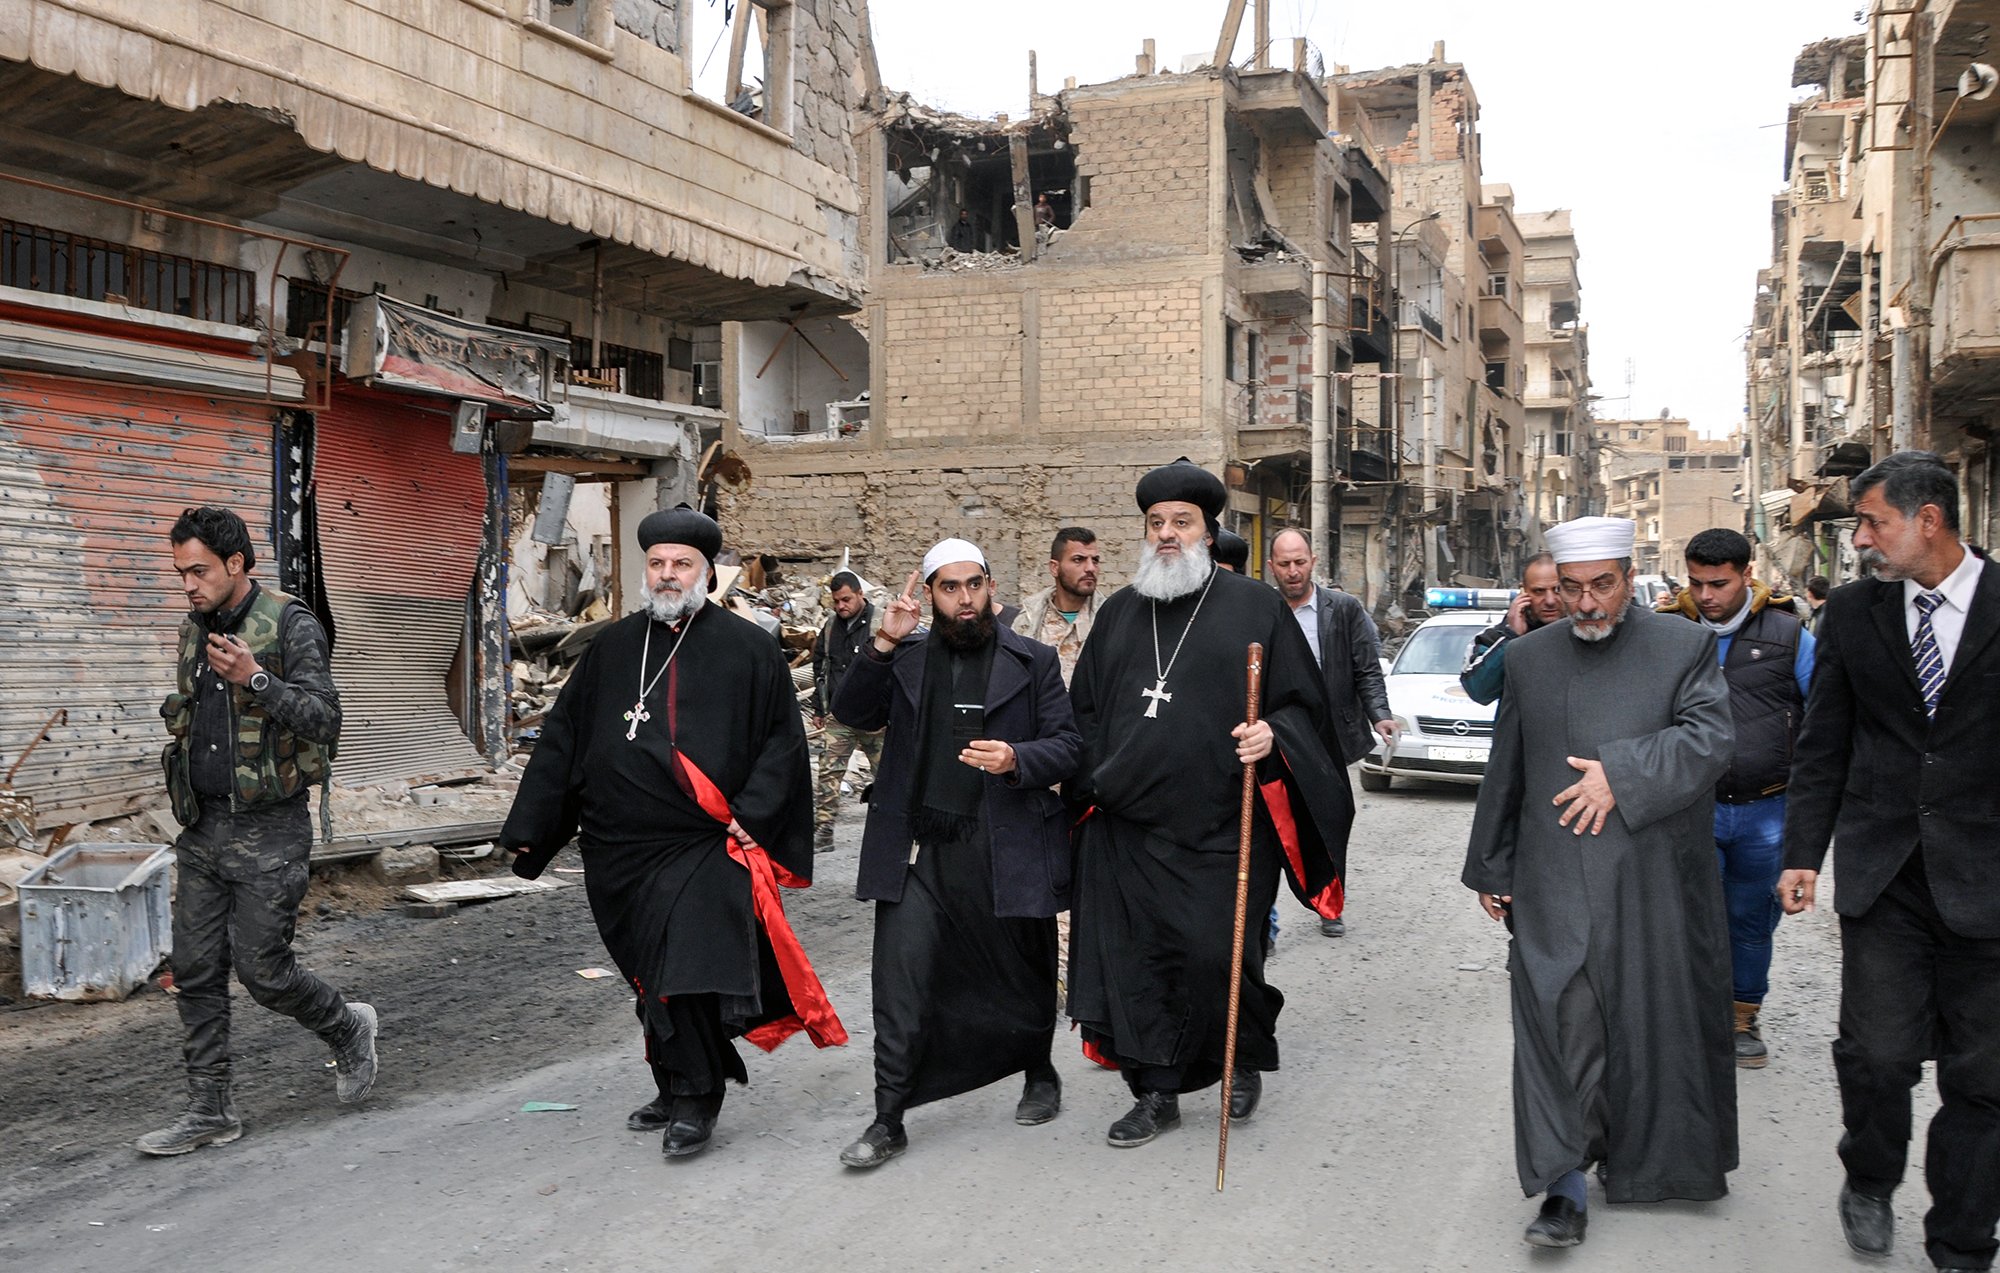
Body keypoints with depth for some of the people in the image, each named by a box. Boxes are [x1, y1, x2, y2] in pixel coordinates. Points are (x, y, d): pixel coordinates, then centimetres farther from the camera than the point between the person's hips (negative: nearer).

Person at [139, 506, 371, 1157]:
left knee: (262, 968, -4)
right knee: (195, 973, 6)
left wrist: (257, 680, -27)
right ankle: (209, 1110, 16)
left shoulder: (292, 626, -10)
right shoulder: (193, 629, 12)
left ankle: (349, 1028, 23)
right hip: (202, 830, 7)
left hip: (268, 829, -7)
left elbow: (324, 719, -16)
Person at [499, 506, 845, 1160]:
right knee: (651, 978, 12)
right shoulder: (613, 647, 10)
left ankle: (693, 1099, 4)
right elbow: (562, 737, 12)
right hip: (618, 848, 5)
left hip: (701, 845, -4)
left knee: (688, 971, -11)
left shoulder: (748, 648, -1)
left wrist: (751, 813, -12)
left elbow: (783, 739, 0)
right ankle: (676, 1088, 27)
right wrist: (527, 827, 8)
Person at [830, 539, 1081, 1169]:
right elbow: (852, 713, -3)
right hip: (917, 851, 1)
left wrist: (1018, 759, -19)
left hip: (1004, 851, 0)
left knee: (1023, 976, 14)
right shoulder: (906, 658, 8)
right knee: (900, 984, -4)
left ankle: (1039, 1075, 40)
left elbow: (1066, 746, 1)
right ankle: (888, 1121, 5)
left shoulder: (1031, 661, 4)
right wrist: (881, 647, -16)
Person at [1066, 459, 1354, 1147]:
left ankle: (1246, 1063, 24)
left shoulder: (1255, 606, 2)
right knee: (1136, 957, 5)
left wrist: (1273, 734, -17)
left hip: (1218, 826, -4)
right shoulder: (1119, 613, 13)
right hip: (1125, 826, 4)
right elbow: (1085, 711, 20)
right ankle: (1155, 1092, 18)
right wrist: (1088, 786, 12)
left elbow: (1303, 702, 3)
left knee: (1215, 954, -4)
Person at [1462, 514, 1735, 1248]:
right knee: (1560, 1028, -5)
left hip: (1653, 884, -1)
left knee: (1650, 1026, 9)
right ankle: (1566, 1188, -1)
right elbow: (1505, 773, 14)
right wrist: (1491, 868, 15)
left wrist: (1623, 771, -20)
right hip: (1554, 885, 1)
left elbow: (1709, 741, -10)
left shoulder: (1685, 648, 2)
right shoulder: (1529, 657, 10)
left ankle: (1640, 1162, 29)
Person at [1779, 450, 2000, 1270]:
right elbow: (1823, 745, 9)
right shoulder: (1851, 613, 5)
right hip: (1881, 875, 2)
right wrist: (1802, 853, 4)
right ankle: (1870, 1182, 29)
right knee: (1878, 1053, 0)